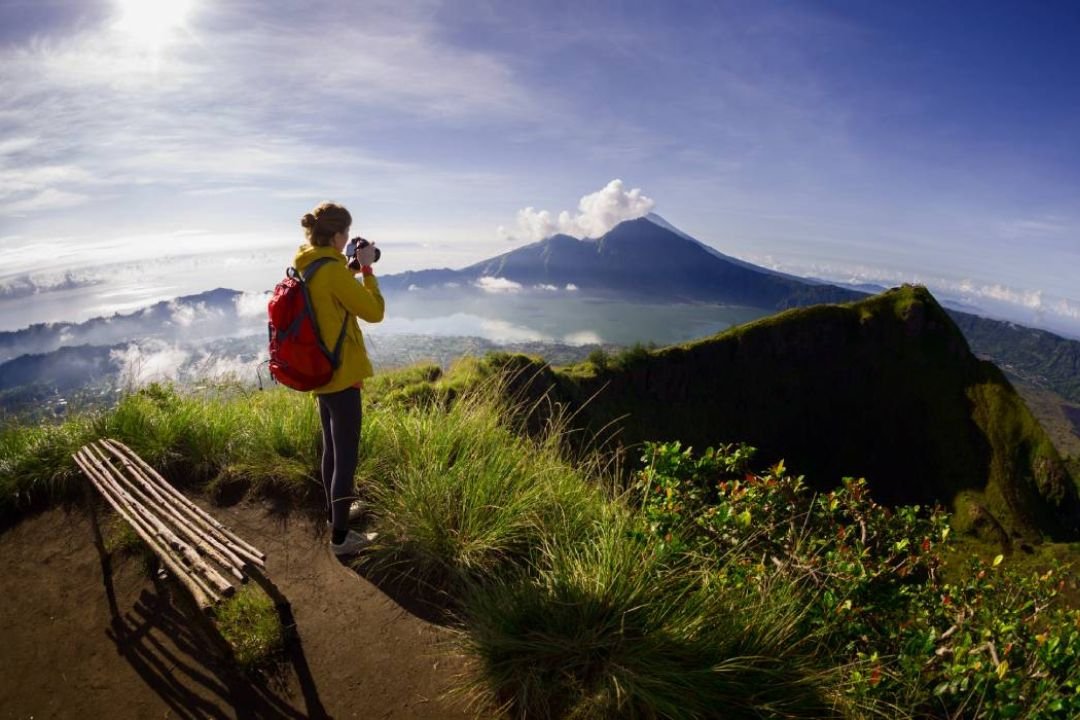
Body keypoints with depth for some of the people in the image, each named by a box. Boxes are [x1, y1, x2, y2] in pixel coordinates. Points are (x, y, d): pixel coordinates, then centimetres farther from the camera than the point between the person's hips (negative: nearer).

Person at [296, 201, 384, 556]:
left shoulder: (304, 266, 5)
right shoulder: (333, 270, -22)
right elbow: (374, 311, -15)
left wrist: (351, 269, 11)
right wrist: (366, 268, -7)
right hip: (340, 374, -9)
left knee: (332, 449, 23)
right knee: (346, 456, 1)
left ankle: (335, 511, 40)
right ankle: (341, 536, 11)